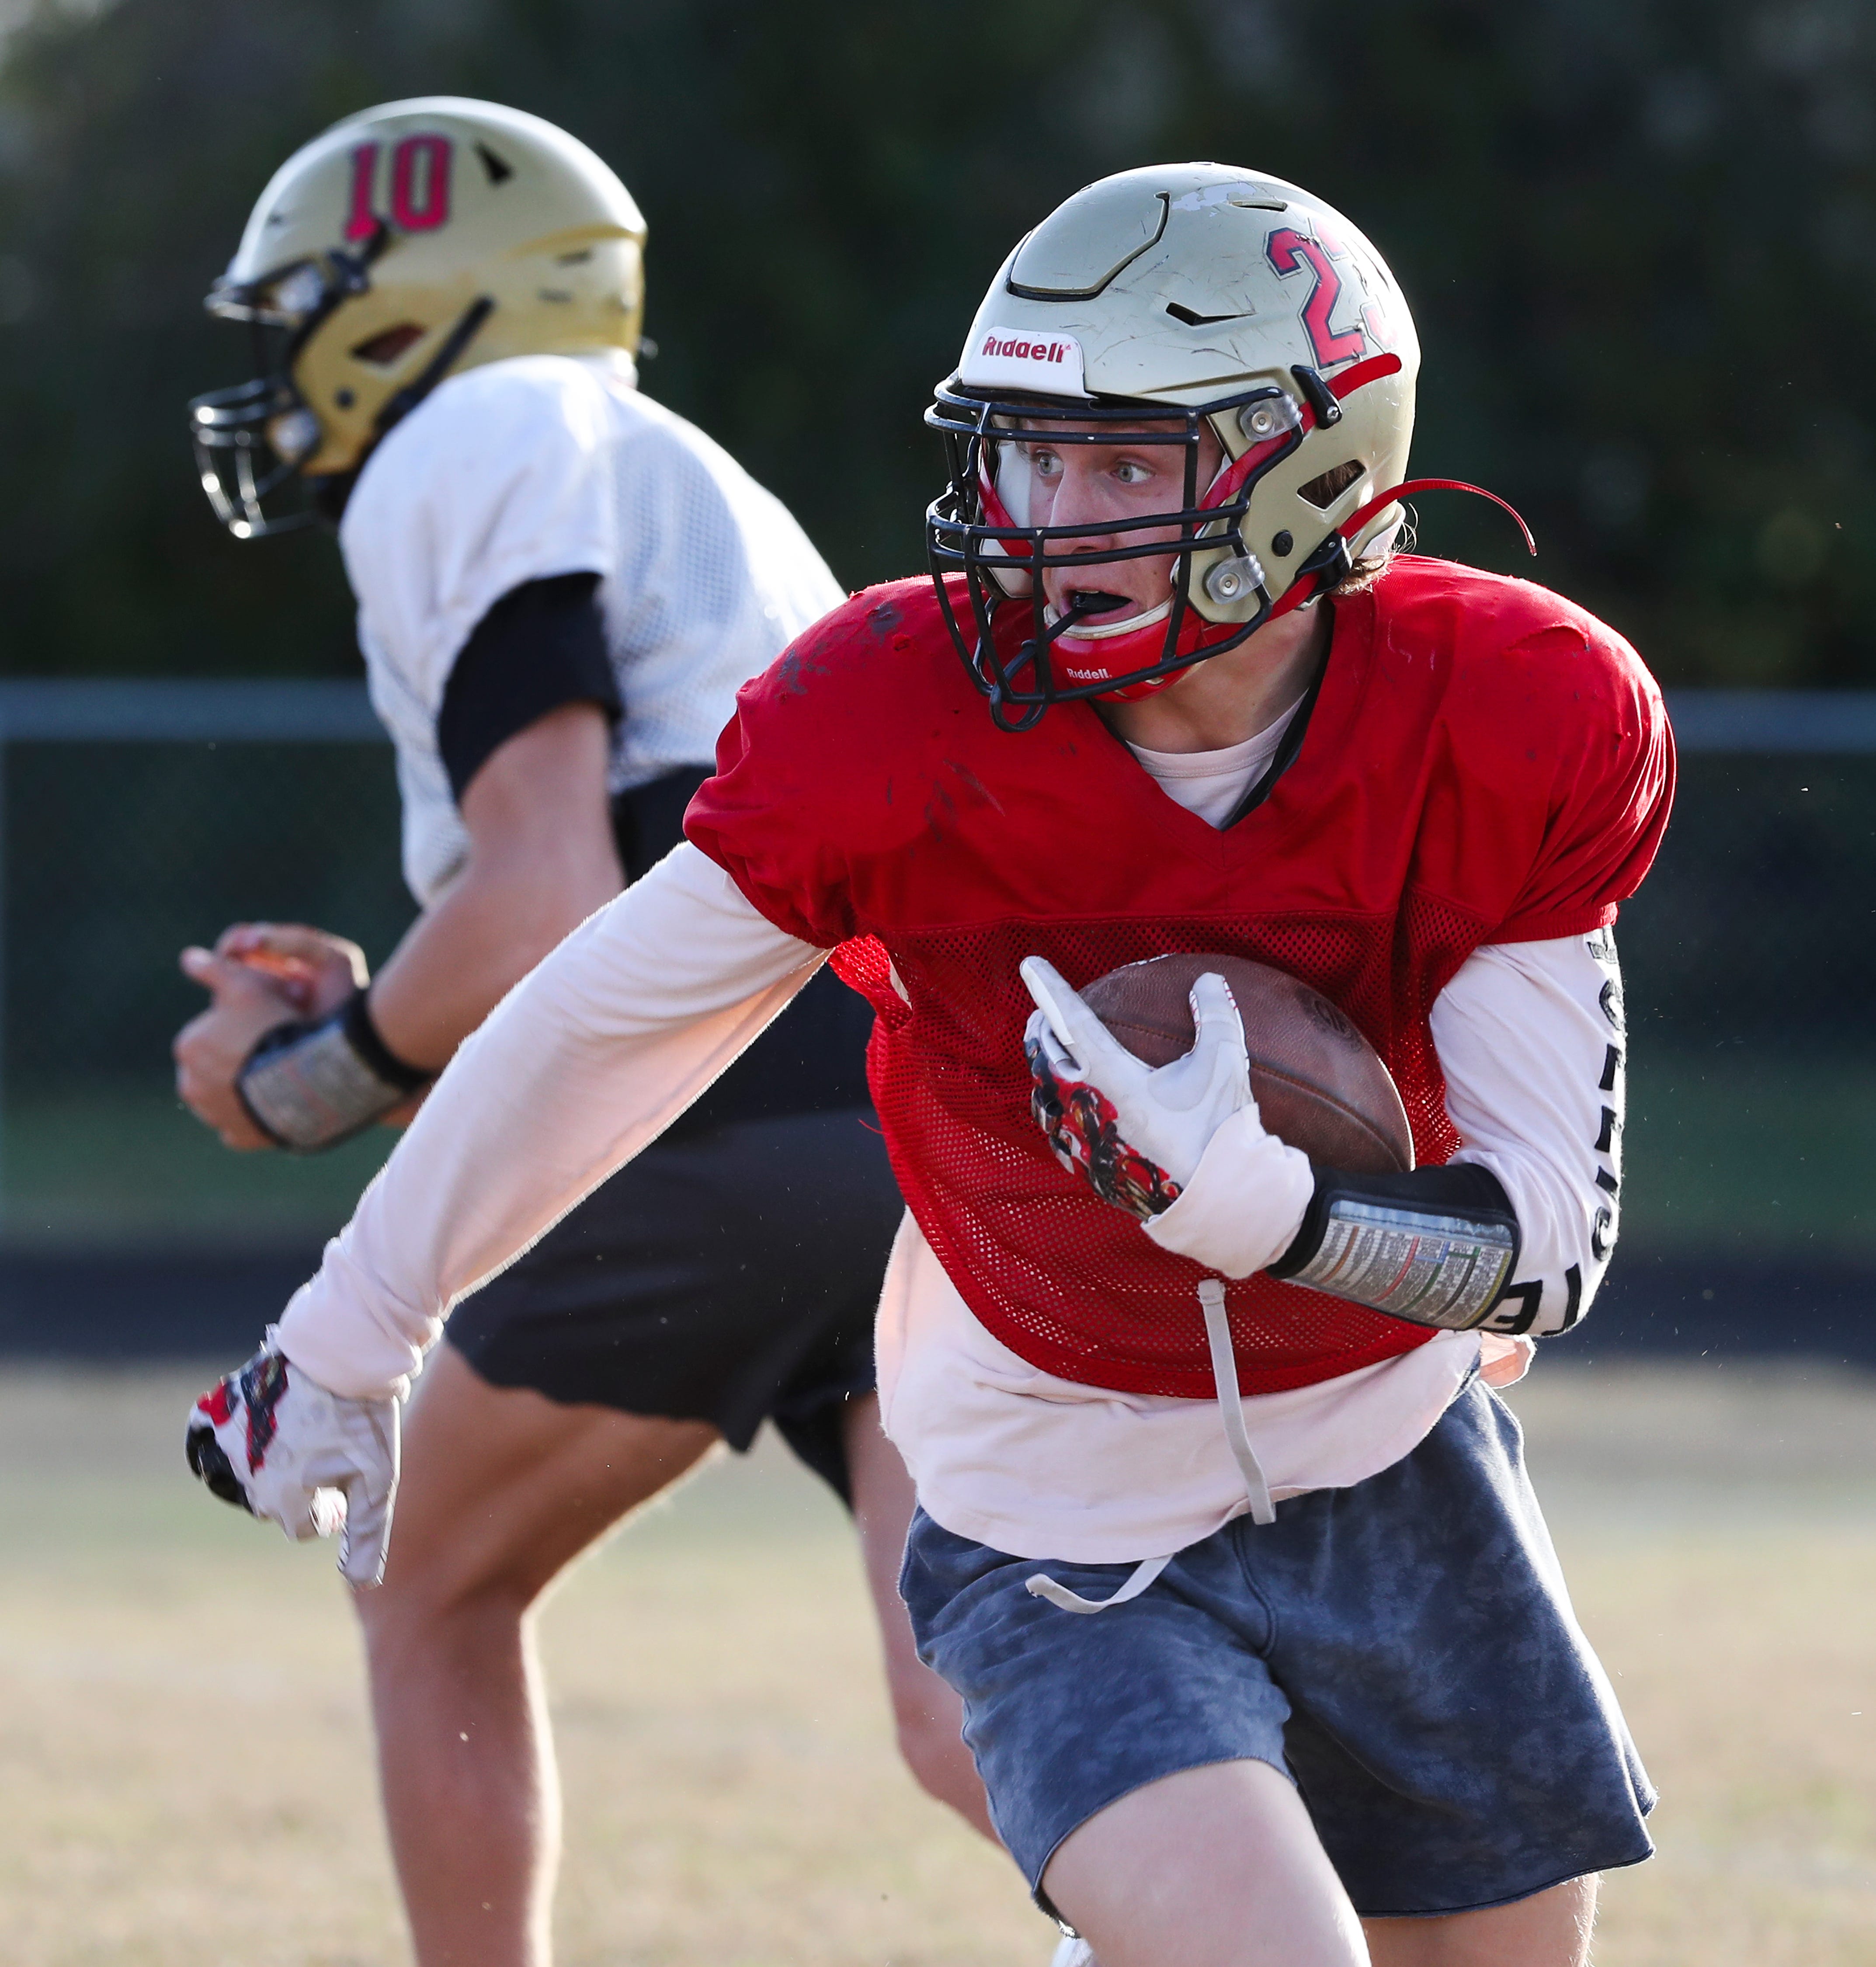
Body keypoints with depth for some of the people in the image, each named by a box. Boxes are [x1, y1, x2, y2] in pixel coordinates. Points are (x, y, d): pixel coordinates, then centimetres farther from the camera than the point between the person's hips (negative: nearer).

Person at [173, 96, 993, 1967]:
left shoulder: (472, 461, 4)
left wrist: (309, 1080, 7)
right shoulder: (696, 500, 34)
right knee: (967, 1714, -5)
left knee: (435, 1594, 15)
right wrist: (378, 1029, 27)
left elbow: (546, 904, -8)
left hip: (733, 1129, -7)